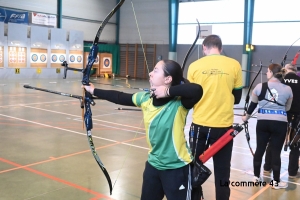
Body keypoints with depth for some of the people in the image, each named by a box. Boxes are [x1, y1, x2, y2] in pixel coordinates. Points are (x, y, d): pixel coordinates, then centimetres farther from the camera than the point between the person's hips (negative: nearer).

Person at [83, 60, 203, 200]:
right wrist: (94, 91, 16)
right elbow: (119, 97, 7)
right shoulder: (145, 98, -4)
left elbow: (197, 90, -40)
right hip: (153, 164, 6)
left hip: (177, 168, -6)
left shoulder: (179, 102, -22)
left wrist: (168, 91, -30)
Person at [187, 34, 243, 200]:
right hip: (224, 126, 0)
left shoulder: (195, 66, -3)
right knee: (222, 171, 11)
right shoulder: (234, 65, -2)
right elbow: (237, 98, 6)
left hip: (200, 125, 0)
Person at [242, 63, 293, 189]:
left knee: (259, 149, 12)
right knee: (276, 152, 5)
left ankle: (256, 176, 25)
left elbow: (253, 104, 9)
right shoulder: (287, 89, -2)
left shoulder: (260, 87, -3)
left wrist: (246, 117, 27)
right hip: (280, 123, -1)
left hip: (263, 122, 1)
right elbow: (287, 108, 10)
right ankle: (276, 182, 15)